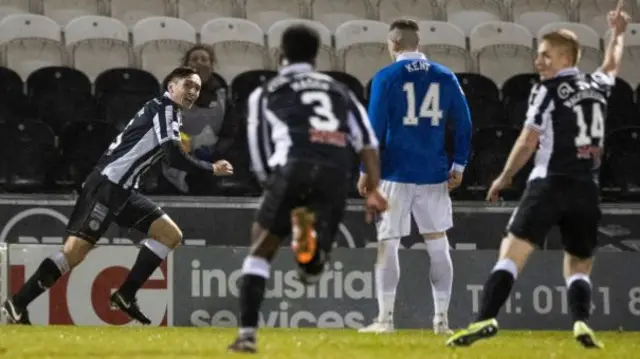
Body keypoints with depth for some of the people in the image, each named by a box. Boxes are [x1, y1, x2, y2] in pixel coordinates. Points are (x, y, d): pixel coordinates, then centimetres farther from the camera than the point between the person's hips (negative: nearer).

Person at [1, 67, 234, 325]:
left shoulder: (168, 113, 21)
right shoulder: (165, 108, -8)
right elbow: (175, 158, -17)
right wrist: (212, 169, -6)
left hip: (123, 190, 10)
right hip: (106, 185, -10)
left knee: (171, 235, 7)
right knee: (76, 250, -16)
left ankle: (125, 296, 4)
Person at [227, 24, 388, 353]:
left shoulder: (265, 93, 22)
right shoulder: (340, 91, 28)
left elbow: (260, 161, 20)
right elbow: (367, 142, 13)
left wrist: (274, 186, 36)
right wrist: (373, 190, 9)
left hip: (294, 168, -2)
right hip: (336, 174, 2)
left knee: (261, 250, 11)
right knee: (311, 271, 11)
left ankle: (247, 334, -3)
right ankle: (314, 238, -24)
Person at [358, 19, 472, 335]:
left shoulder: (386, 78, -5)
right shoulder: (445, 77, 5)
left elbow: (375, 127, -8)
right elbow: (464, 123, 4)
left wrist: (366, 171, -2)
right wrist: (459, 166, 10)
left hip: (395, 174, -3)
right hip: (434, 174, 3)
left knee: (387, 245, 2)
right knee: (437, 244, 9)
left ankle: (385, 318, -1)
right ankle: (441, 318, 8)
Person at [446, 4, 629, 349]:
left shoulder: (547, 90, -3)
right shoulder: (596, 86, 13)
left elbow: (527, 143, -4)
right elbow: (612, 65, 37)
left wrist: (504, 178, 10)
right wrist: (618, 33, 57)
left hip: (550, 183, -5)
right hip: (587, 190, 5)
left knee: (513, 250, -10)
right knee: (578, 265, 16)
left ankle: (486, 318, -26)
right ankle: (581, 320, -10)